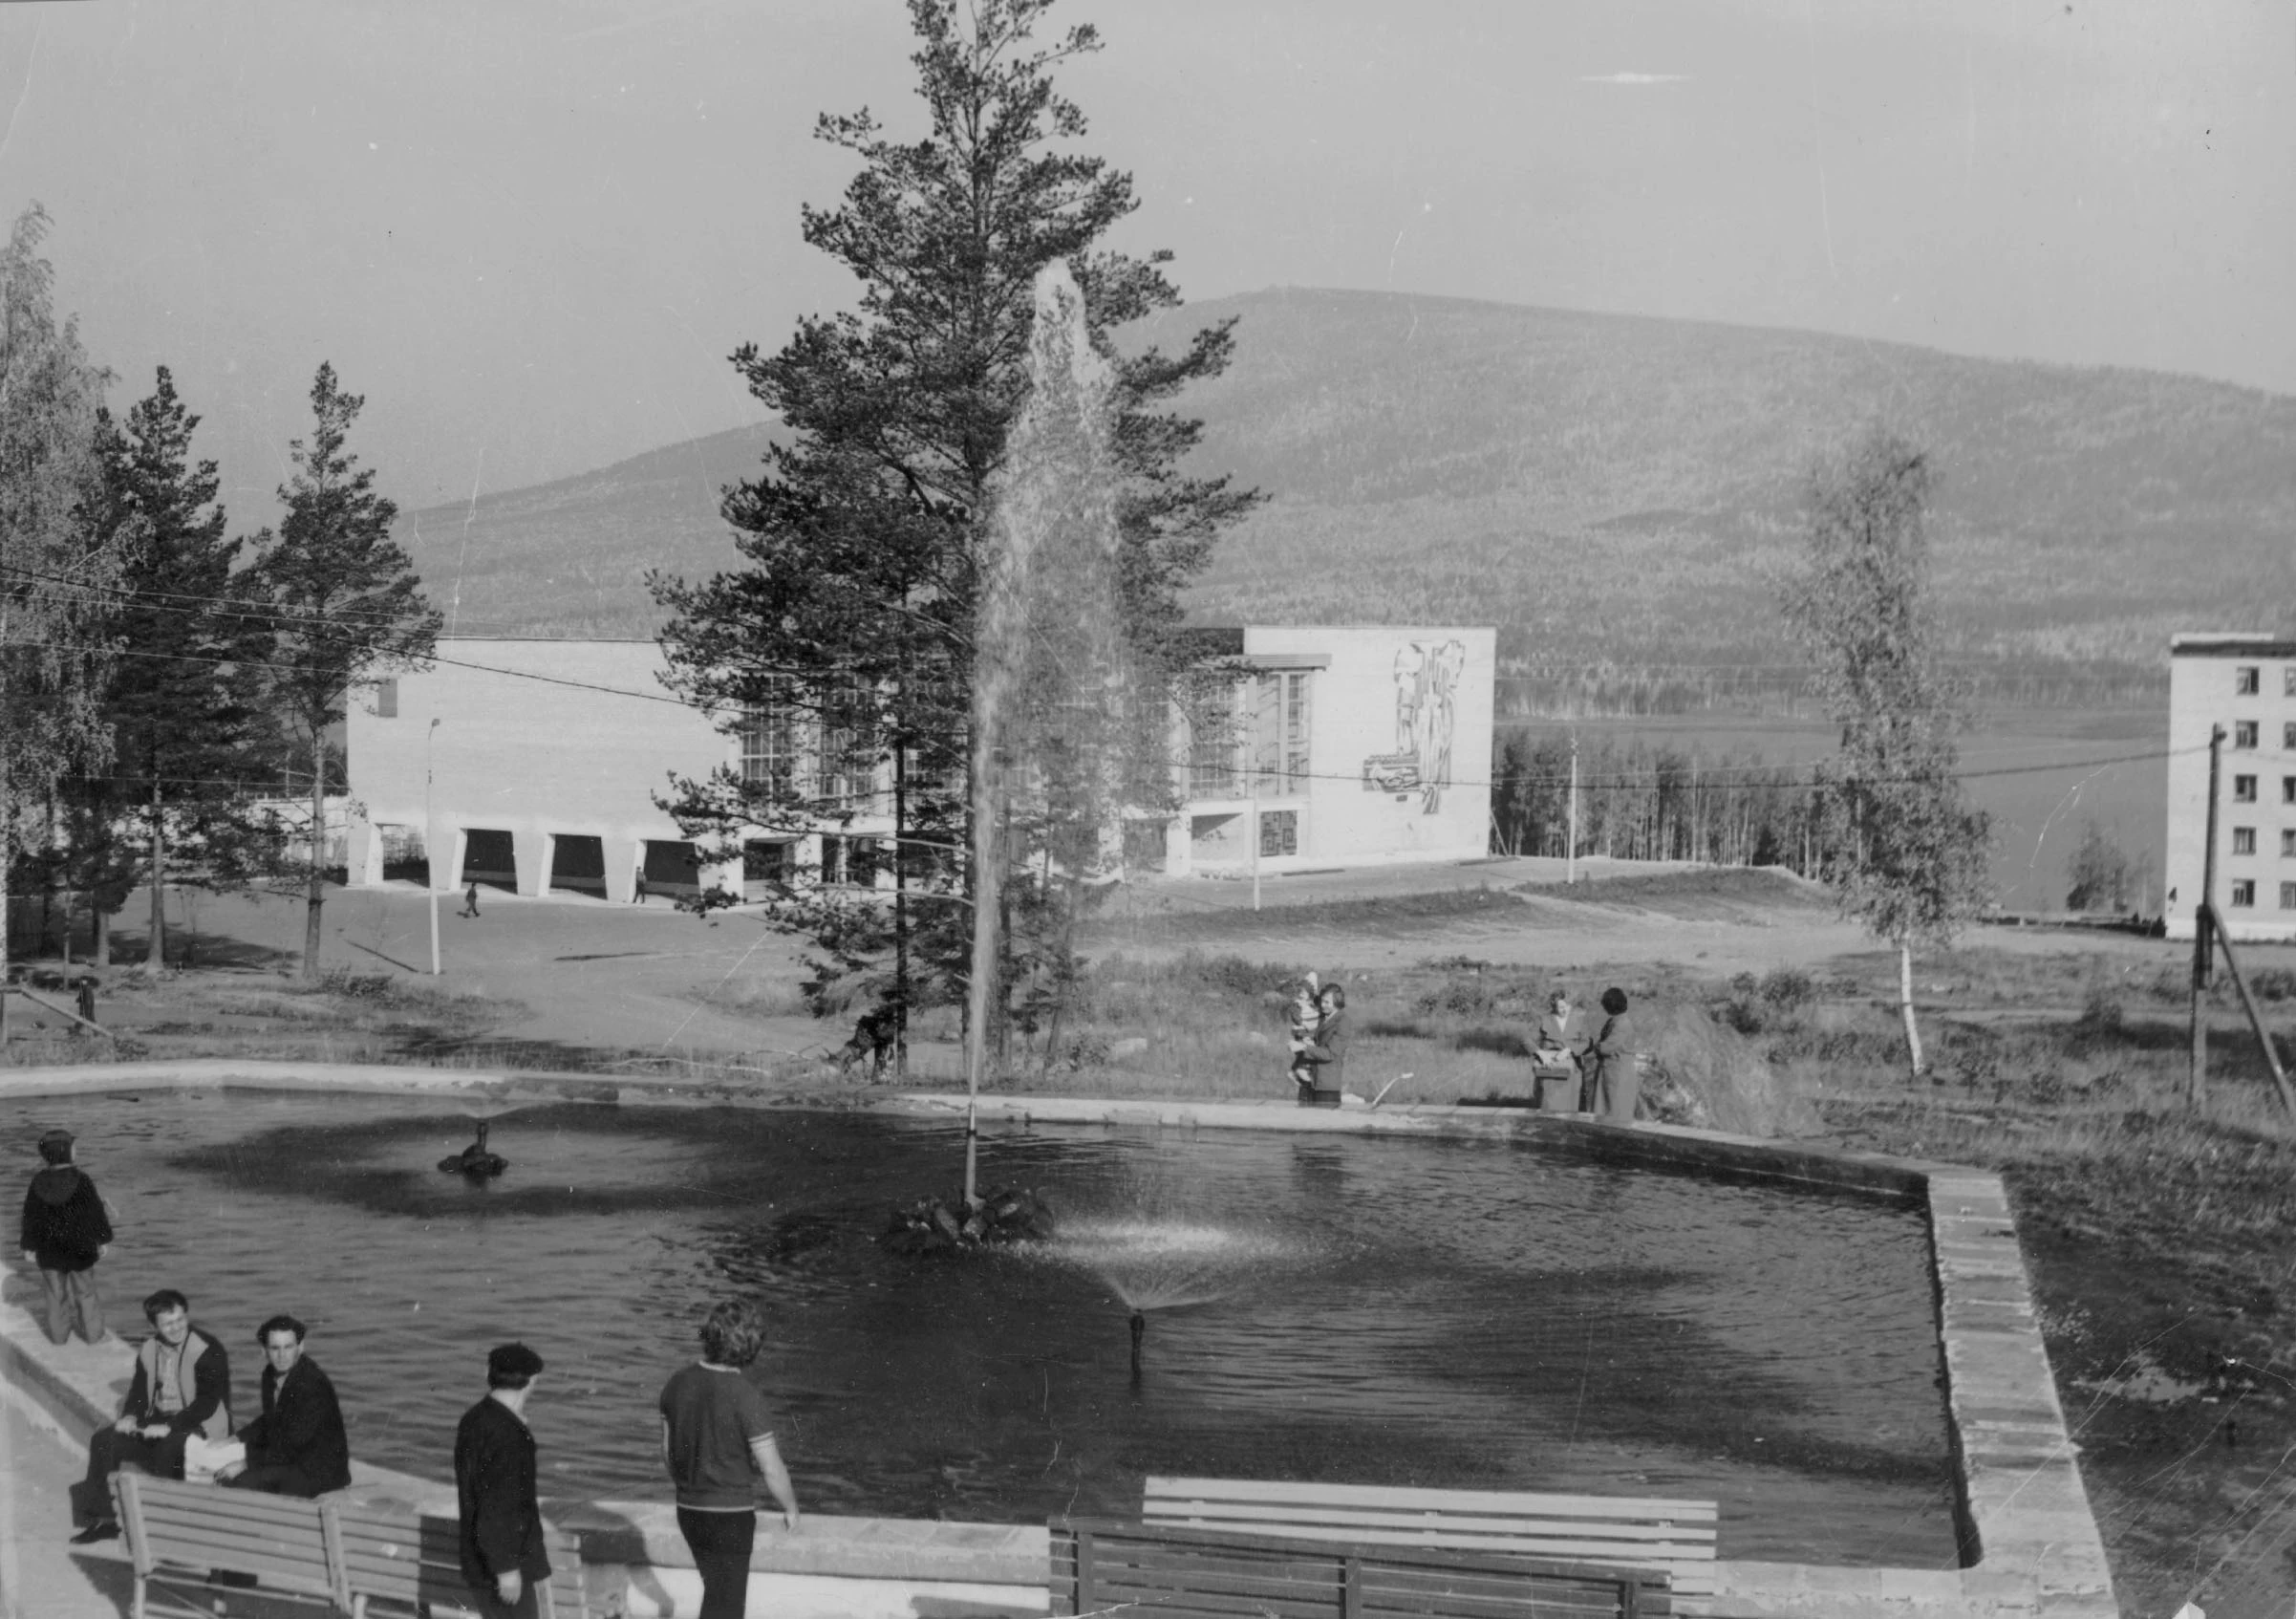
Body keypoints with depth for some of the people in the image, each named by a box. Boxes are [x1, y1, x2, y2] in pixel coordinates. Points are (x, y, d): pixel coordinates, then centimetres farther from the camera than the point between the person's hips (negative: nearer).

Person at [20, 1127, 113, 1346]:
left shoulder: (38, 1182, -10)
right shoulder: (81, 1181, -17)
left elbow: (31, 1217, -2)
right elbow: (96, 1213, -9)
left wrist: (29, 1247, 8)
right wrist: (104, 1241, 4)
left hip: (49, 1251, 2)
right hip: (80, 1249, -2)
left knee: (55, 1295, 15)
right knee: (85, 1293, 13)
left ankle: (58, 1336, 24)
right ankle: (93, 1335, 21)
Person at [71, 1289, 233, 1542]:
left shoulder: (208, 1351, -14)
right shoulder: (149, 1350, 8)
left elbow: (207, 1403, -20)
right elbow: (138, 1391, 14)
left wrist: (170, 1426, -28)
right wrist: (130, 1416, -8)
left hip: (199, 1427, -7)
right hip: (158, 1423, 7)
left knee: (168, 1448, -38)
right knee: (102, 1441, -7)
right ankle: (103, 1519, -2)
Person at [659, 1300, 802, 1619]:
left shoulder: (678, 1385, -4)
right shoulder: (746, 1397, -23)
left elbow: (668, 1452, 8)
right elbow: (772, 1470, -17)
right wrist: (791, 1508, 2)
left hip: (689, 1510, 6)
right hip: (730, 1516, -6)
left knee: (720, 1591, 26)